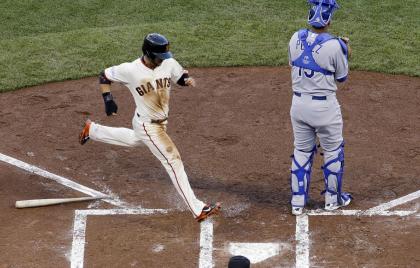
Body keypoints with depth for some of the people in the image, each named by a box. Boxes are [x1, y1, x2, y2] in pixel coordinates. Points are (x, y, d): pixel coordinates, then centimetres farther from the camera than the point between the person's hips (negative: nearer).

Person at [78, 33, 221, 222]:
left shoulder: (169, 64, -12)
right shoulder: (130, 70, -23)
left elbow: (181, 76, 6)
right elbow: (104, 76, -8)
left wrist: (188, 80, -18)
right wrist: (108, 100, -19)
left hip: (161, 122, 7)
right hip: (147, 126, -7)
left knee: (135, 140, 35)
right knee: (173, 161, -12)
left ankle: (92, 130, 55)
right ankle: (198, 210, -11)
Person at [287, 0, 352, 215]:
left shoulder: (295, 39, -6)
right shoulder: (334, 46, -20)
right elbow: (341, 77, -5)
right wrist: (345, 55, 9)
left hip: (299, 103, 5)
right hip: (325, 107, -5)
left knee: (302, 151, 18)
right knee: (333, 151, 16)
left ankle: (297, 202, 20)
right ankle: (332, 199, 27)